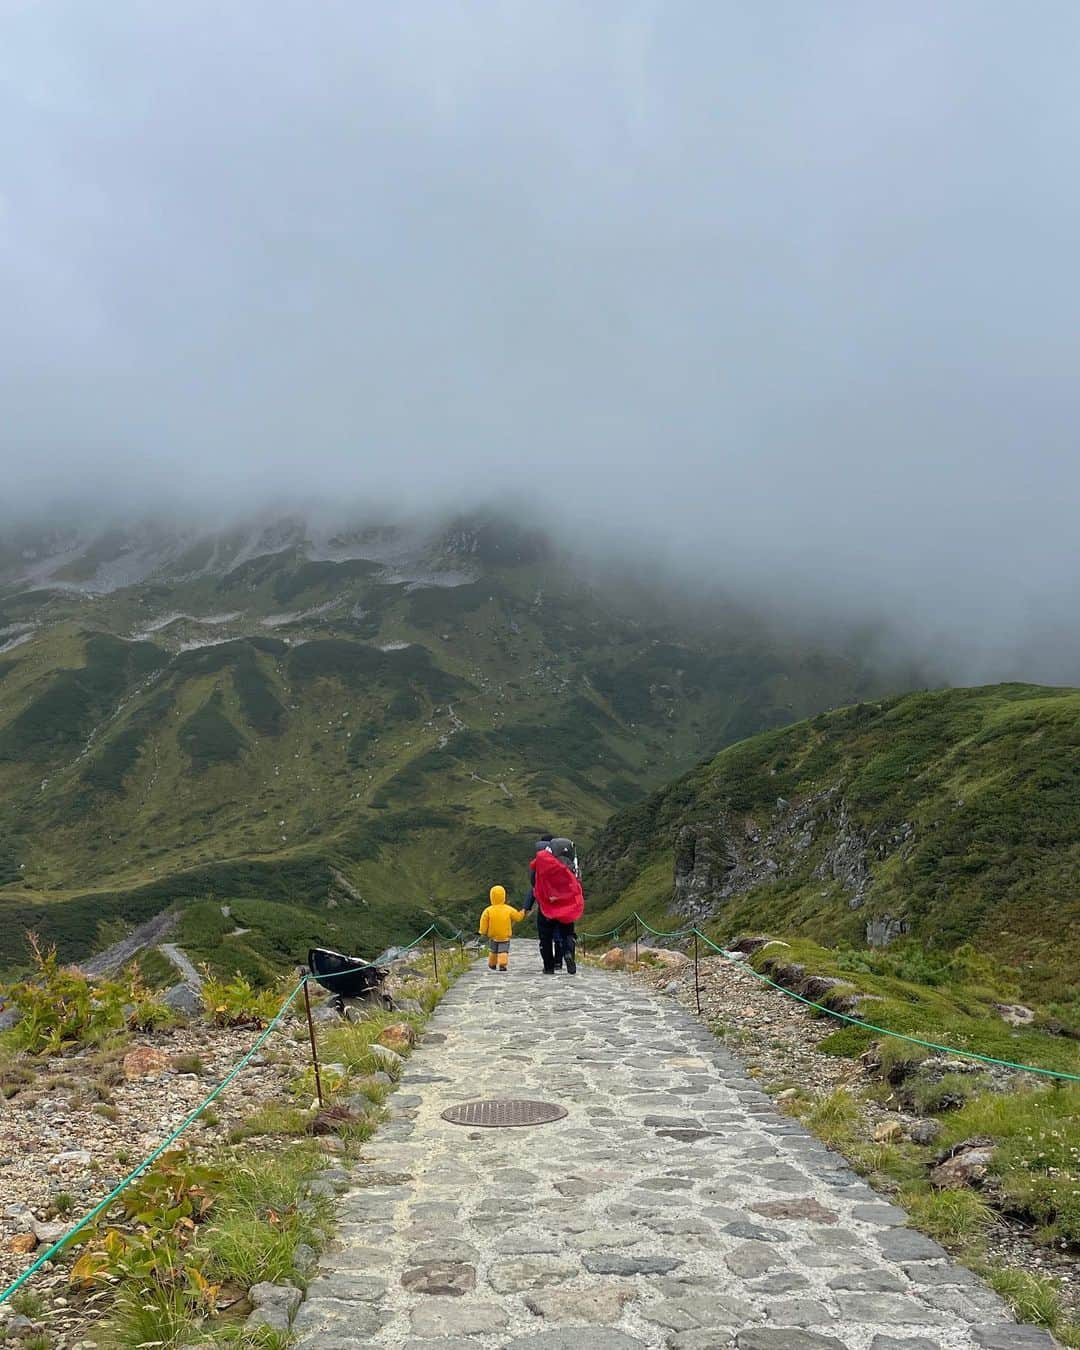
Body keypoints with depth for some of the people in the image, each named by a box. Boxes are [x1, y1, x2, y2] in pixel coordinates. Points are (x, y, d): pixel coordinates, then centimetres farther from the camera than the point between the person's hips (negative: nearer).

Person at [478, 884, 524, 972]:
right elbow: (518, 917, 0)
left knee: (492, 951, 20)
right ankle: (503, 965, -14)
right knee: (503, 951, 3)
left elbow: (484, 923, -8)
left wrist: (483, 932, 5)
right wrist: (522, 912, 20)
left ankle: (492, 965, 33)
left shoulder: (488, 911, -11)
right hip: (505, 936, -1)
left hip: (492, 936, 1)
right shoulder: (509, 910, -10)